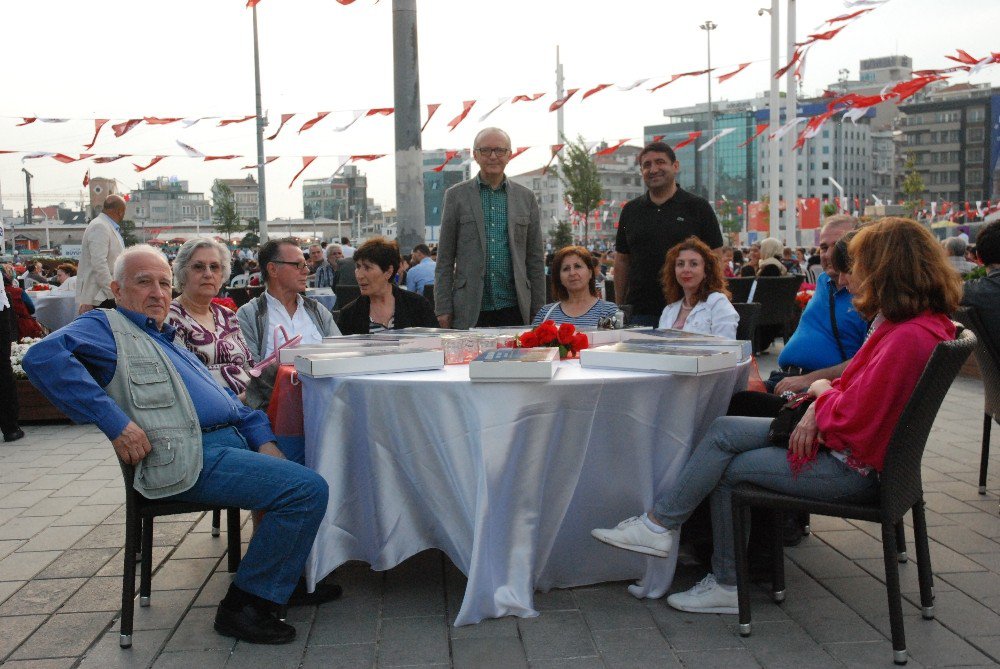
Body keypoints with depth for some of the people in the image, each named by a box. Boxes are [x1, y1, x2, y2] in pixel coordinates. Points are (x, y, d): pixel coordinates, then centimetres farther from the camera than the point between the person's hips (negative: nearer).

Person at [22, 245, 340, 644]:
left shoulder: (169, 342, 28)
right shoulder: (106, 326, 2)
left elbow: (227, 399, 25)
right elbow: (44, 357, -20)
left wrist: (262, 441, 8)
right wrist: (116, 422, -24)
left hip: (232, 441, 10)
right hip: (192, 457, -10)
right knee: (308, 489, -21)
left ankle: (292, 575, 26)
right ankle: (243, 606, -8)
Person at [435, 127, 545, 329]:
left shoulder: (526, 198, 11)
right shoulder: (456, 195, 6)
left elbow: (535, 259, 11)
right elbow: (445, 259, 4)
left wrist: (539, 311, 7)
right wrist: (443, 308, -2)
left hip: (514, 309, 2)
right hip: (469, 313, -1)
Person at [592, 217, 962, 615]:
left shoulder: (909, 337, -26)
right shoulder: (922, 321, 7)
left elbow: (852, 420, -27)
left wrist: (822, 391, -5)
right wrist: (819, 407, -4)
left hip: (853, 469, -9)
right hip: (846, 445, 9)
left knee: (730, 469, -3)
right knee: (723, 431, 1)